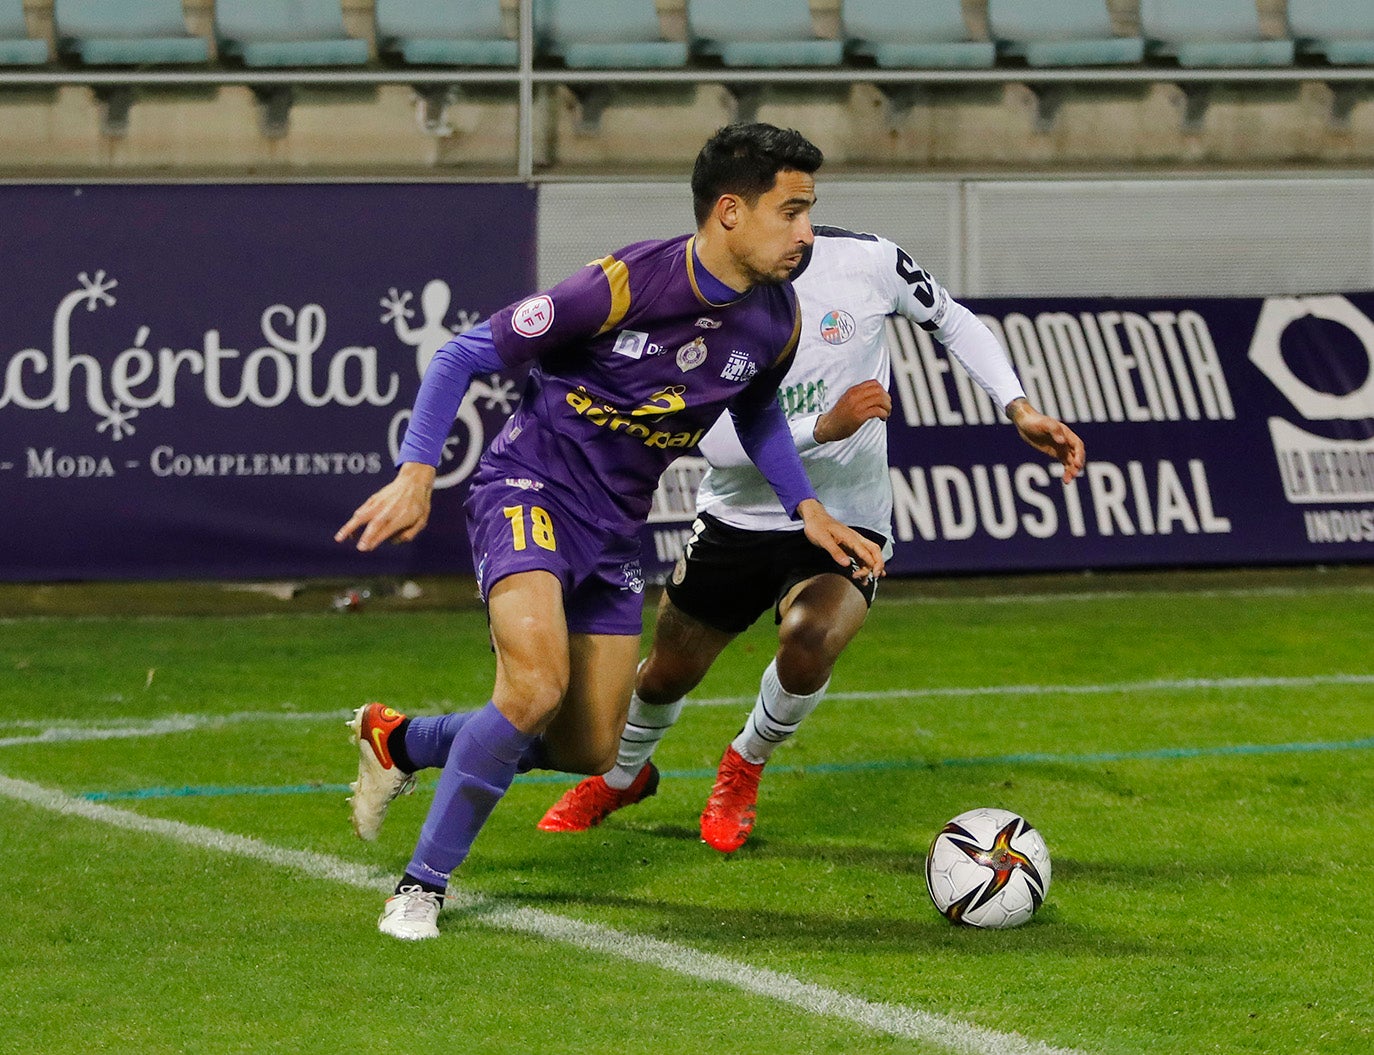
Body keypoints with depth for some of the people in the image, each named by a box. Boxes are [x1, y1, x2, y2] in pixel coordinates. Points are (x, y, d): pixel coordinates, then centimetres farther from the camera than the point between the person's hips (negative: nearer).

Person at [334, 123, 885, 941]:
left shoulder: (777, 320, -4)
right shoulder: (626, 285, -23)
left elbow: (758, 413, 21)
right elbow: (465, 355, -16)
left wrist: (808, 508, 8)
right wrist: (417, 473, -25)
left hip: (616, 530, 7)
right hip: (530, 492, -7)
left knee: (590, 752, 8)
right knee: (537, 685, -30)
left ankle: (401, 742, 32)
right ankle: (422, 887, -14)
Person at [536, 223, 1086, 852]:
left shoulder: (867, 262, -12)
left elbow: (952, 321, 8)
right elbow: (715, 442, -20)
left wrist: (1021, 411, -2)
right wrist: (825, 426, -32)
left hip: (847, 523, -1)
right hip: (738, 517, 2)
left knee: (808, 640, -30)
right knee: (666, 674, 14)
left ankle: (745, 768, 2)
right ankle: (621, 778, 50)